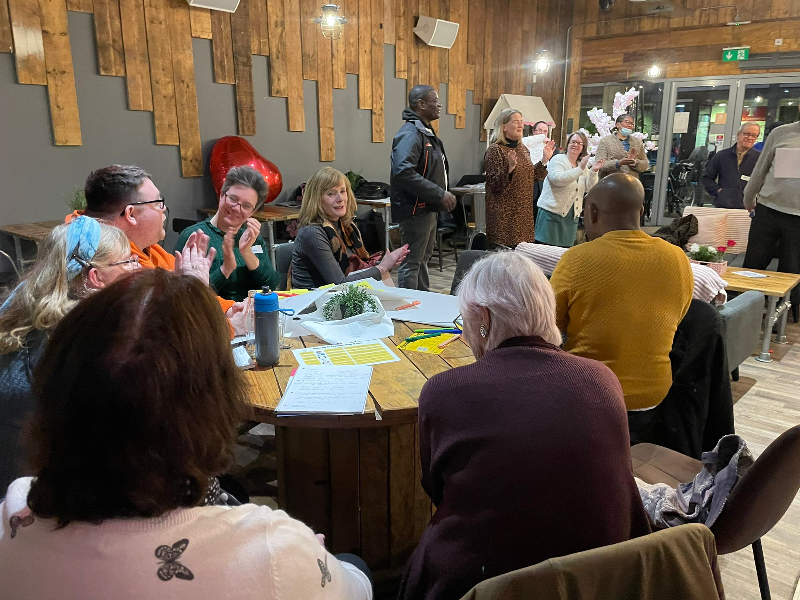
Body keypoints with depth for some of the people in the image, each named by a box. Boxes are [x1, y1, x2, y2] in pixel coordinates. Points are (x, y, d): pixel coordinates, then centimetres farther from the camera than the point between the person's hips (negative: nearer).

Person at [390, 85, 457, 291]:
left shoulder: (426, 132, 15)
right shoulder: (410, 134, -18)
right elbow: (403, 172, -31)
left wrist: (442, 194, 11)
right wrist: (440, 194, -27)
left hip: (428, 208, 11)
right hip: (415, 210, -11)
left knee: (423, 258, 21)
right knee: (411, 263, -3)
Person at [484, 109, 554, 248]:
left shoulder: (523, 148, 14)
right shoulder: (495, 150, -9)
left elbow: (531, 177, 21)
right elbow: (494, 184, -16)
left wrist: (545, 159, 12)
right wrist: (510, 167, -29)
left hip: (524, 212, 7)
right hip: (504, 213, -7)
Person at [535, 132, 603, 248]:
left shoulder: (584, 166, 14)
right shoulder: (557, 160, -4)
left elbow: (589, 189, 7)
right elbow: (557, 178, -23)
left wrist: (593, 172, -8)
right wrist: (580, 169, -25)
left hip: (572, 216, 6)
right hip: (552, 213, -6)